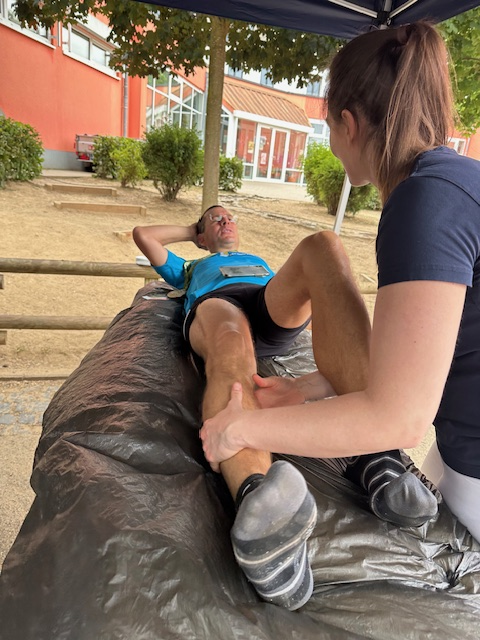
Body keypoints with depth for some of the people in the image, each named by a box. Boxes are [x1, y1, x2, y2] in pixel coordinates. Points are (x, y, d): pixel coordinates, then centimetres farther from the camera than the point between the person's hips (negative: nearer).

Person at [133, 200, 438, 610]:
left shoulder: (262, 262, 49)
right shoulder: (191, 268, 45)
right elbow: (142, 234, 42)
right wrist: (192, 232, 49)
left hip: (278, 310, 2)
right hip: (213, 305, -1)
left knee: (323, 244, -31)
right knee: (231, 349, -40)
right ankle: (259, 504, -72)